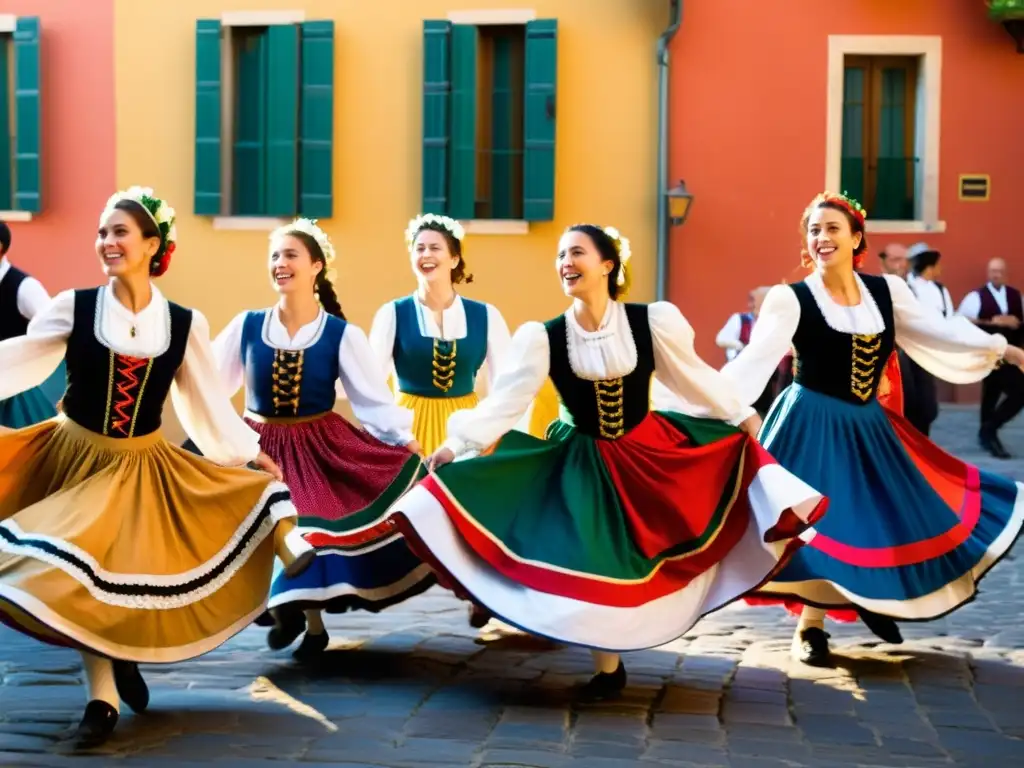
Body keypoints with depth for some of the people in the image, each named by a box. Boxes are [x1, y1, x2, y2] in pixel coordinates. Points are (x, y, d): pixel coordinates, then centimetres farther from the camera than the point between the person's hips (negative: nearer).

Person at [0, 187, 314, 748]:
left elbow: (207, 398, 4)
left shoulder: (185, 323, -5)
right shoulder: (74, 307, -9)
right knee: (80, 578, 1)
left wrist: (251, 452, 6)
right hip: (78, 458, 0)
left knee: (121, 577, 2)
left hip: (143, 468, 1)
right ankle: (104, 697, 15)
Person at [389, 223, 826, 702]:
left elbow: (694, 377, 0)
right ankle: (608, 668, 17)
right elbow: (505, 400, -12)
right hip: (581, 463, 0)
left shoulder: (653, 321, -13)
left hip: (647, 452, 0)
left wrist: (744, 419, 7)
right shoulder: (543, 337, -12)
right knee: (592, 561, 1)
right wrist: (456, 444, -20)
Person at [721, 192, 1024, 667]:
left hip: (868, 426, 5)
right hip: (813, 424, -5)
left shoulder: (887, 290, 1)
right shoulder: (791, 298, -12)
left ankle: (870, 596, 37)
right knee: (821, 519, -3)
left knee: (889, 517, 10)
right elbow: (756, 358, -19)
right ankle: (810, 628, 16)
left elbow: (939, 332, 4)